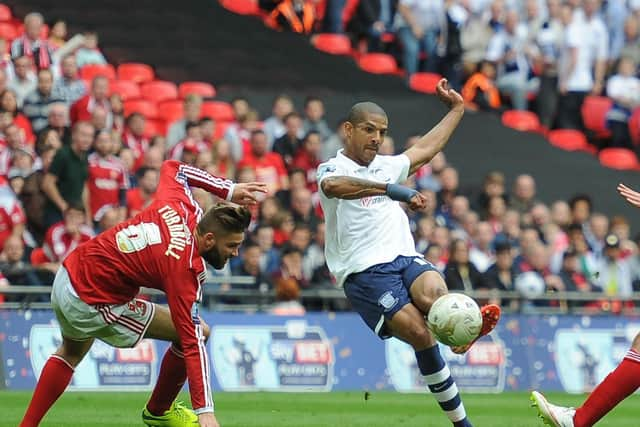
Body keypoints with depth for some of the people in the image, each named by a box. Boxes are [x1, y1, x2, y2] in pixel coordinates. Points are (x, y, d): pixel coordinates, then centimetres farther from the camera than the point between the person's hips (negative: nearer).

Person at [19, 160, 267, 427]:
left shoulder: (179, 206, -9)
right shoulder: (186, 271, -25)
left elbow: (172, 168, 15)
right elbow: (192, 342, -26)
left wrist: (228, 190, 12)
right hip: (92, 304, -8)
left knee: (72, 352, 37)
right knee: (199, 332, 0)